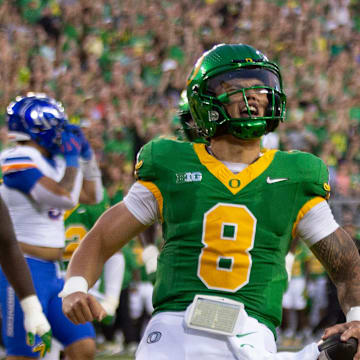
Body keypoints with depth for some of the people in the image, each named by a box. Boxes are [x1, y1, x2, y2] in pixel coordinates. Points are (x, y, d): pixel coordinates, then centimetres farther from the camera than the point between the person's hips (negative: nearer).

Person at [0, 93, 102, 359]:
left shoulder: (52, 162, 13)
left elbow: (92, 195, 25)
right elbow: (65, 197, -24)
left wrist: (87, 156, 14)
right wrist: (72, 157, -10)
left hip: (51, 271, 9)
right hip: (25, 271, -9)